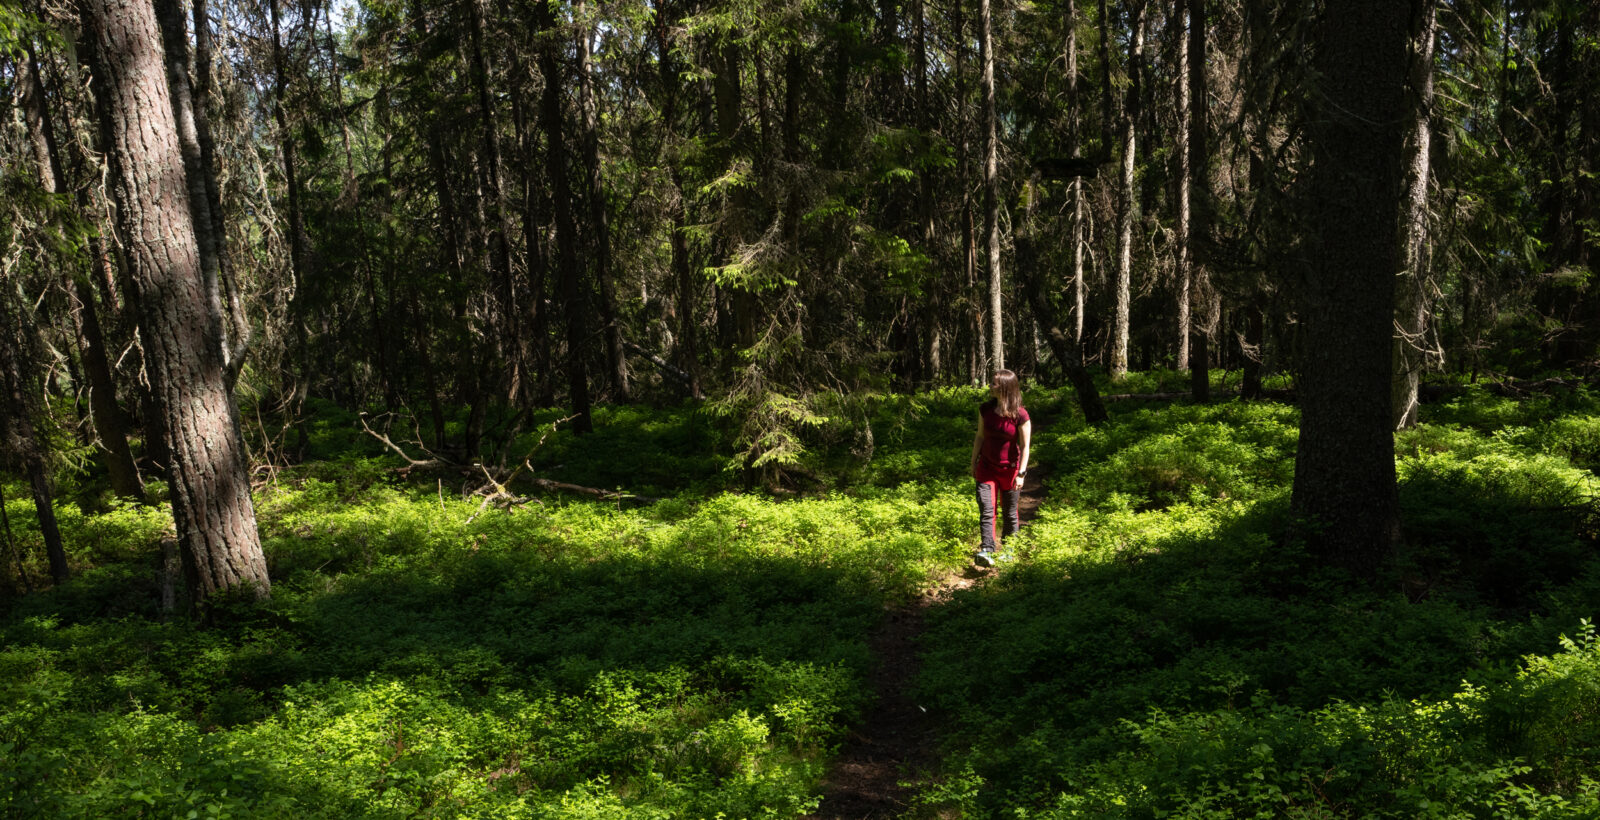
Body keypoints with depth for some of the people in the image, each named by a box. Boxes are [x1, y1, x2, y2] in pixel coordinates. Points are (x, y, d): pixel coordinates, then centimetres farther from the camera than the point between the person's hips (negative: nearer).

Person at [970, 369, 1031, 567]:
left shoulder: (1020, 415, -15)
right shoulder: (985, 410, -3)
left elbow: (1025, 446, -10)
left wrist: (1021, 473, -13)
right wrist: (973, 463, 11)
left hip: (1009, 469, -3)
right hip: (986, 467, 3)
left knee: (1009, 513, 11)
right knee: (986, 510, -10)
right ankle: (987, 551, -15)